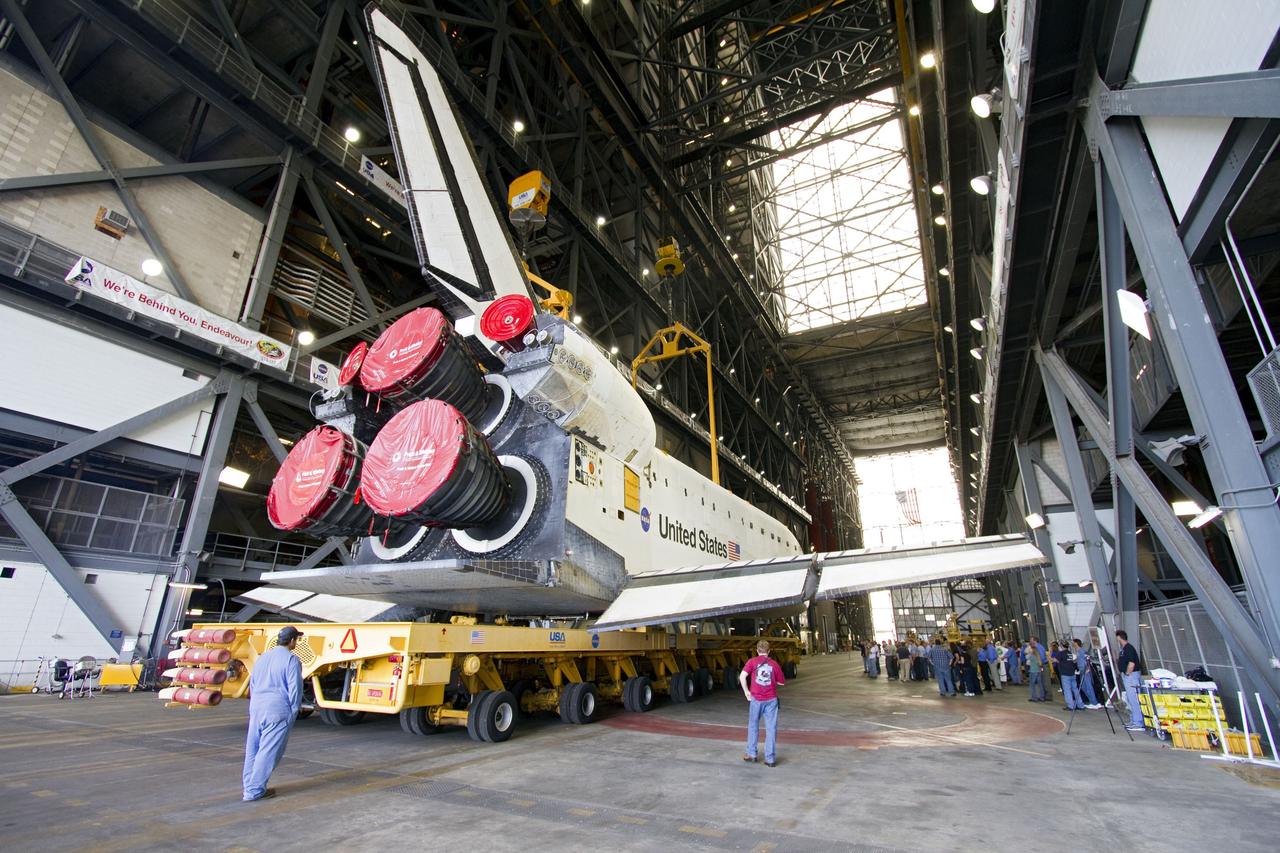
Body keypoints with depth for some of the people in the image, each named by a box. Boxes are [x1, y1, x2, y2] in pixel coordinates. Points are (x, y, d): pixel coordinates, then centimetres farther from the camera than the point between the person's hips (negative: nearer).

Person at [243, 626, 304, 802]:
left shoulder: (263, 657, 13)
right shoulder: (291, 660, -10)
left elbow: (252, 685, 19)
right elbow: (295, 689, -12)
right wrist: (294, 712, 1)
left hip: (256, 708, 8)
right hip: (277, 710, -8)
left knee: (252, 748, 16)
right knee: (268, 752, 0)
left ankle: (249, 786, 25)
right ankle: (254, 790, 3)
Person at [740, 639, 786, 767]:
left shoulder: (752, 662, -3)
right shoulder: (774, 664, 1)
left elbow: (742, 676, -14)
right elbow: (781, 682, 9)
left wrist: (746, 692, -3)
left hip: (756, 698, 0)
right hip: (771, 699, 0)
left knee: (753, 726, 16)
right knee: (771, 728, 6)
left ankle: (751, 754, 24)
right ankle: (770, 759, 7)